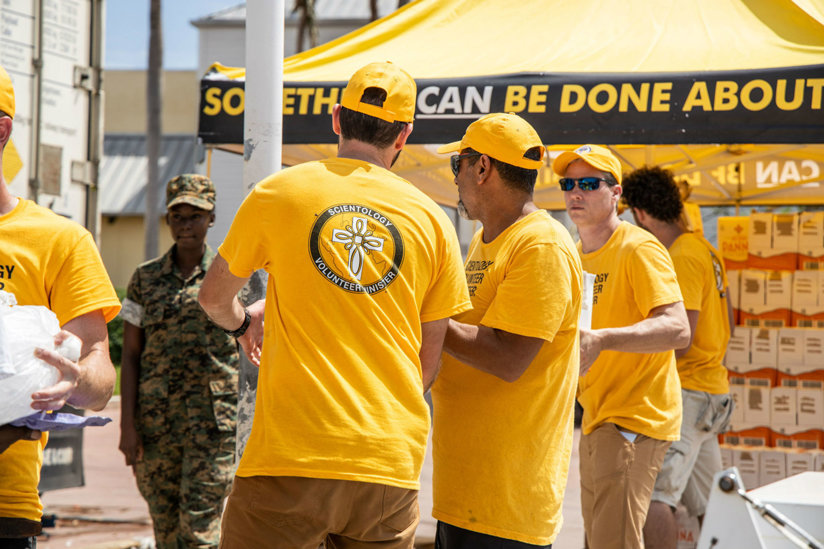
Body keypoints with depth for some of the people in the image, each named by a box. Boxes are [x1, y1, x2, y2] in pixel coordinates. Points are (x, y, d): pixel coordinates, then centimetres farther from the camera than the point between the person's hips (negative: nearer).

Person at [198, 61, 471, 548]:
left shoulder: (278, 193, 2)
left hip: (293, 456, -2)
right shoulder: (432, 219, 7)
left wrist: (245, 321, 39)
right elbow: (429, 365, 11)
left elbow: (214, 297, 17)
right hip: (392, 467, 3)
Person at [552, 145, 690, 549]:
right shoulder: (576, 256, 14)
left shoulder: (639, 249, -14)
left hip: (635, 416, -10)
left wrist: (601, 339, -39)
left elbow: (677, 330, -26)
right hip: (596, 417, 10)